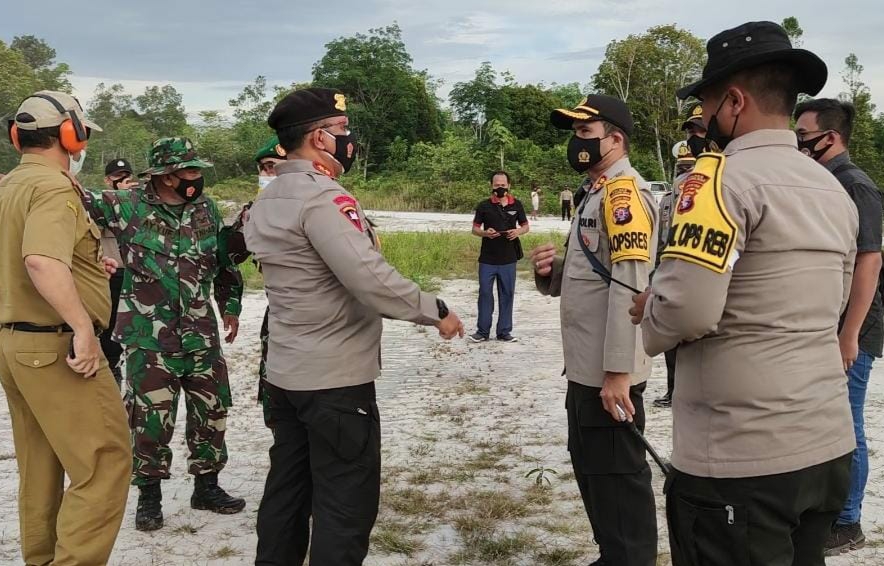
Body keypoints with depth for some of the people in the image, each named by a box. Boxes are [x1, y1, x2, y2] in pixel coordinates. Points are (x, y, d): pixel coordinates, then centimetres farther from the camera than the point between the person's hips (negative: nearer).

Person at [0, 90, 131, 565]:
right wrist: (82, 326, -30)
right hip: (54, 345, -10)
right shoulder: (53, 186, -15)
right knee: (105, 462, -6)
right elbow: (42, 261, -32)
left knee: (41, 465, 18)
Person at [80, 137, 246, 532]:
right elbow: (85, 202, -11)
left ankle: (207, 485, 28)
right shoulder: (128, 207, -6)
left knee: (211, 412, 10)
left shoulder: (207, 210, 6)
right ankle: (149, 494, 19)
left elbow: (224, 261, 17)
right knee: (152, 417, 1)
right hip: (150, 337, -4)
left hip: (201, 334, 4)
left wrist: (231, 305, 20)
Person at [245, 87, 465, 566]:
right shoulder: (324, 198, -19)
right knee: (346, 503, 0)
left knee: (287, 489, 18)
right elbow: (370, 278, -28)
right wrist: (436, 311, -16)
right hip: (335, 379, -9)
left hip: (285, 372, 10)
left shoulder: (266, 201, 11)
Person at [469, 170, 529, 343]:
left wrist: (518, 231, -9)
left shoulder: (516, 204, 4)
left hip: (508, 258, 1)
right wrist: (485, 233, -15)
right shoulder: (484, 206, 0)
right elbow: (475, 228, 6)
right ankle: (482, 330, 11)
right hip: (487, 259, -1)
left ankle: (504, 331, 16)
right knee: (485, 293, 2)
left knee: (507, 294, 6)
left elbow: (525, 226, 14)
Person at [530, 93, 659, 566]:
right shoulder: (596, 193, 16)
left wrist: (618, 371, -25)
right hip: (584, 369, 10)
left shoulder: (625, 190, -15)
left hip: (609, 374, -10)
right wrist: (550, 269, 2)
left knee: (617, 477, 1)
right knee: (591, 471, 20)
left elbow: (629, 286, -23)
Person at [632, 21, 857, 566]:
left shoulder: (723, 174, -14)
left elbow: (688, 310, -24)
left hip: (741, 459, -8)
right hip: (829, 444, 8)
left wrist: (651, 315, -1)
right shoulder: (835, 189, 11)